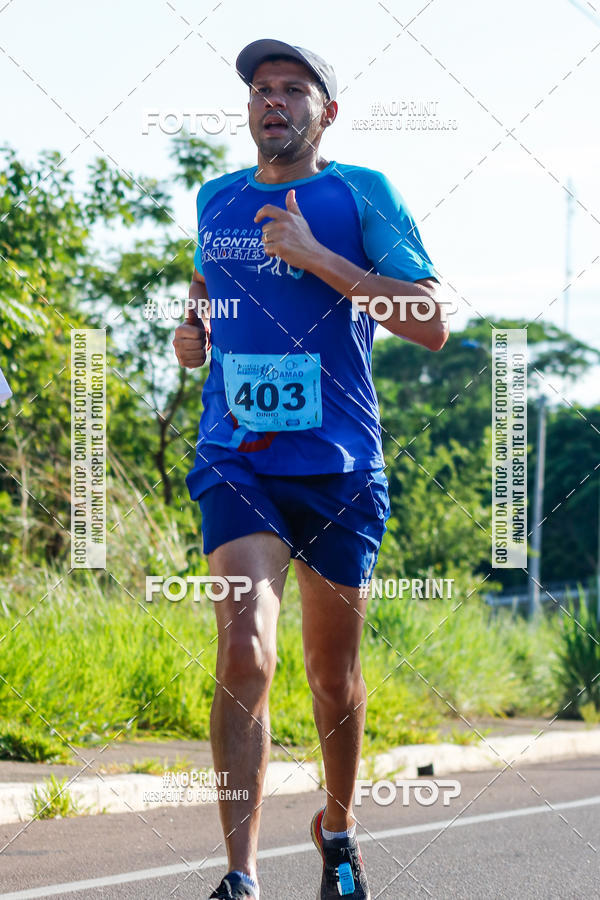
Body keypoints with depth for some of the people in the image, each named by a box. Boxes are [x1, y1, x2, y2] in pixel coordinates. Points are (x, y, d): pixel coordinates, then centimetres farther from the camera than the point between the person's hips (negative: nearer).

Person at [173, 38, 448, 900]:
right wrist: (191, 330, 6)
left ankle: (339, 828, 38)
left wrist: (317, 257, -17)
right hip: (236, 462, 1)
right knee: (244, 651, -19)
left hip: (339, 466, -1)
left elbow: (432, 325, -11)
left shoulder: (362, 195, -2)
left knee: (333, 673, 11)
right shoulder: (216, 200, 10)